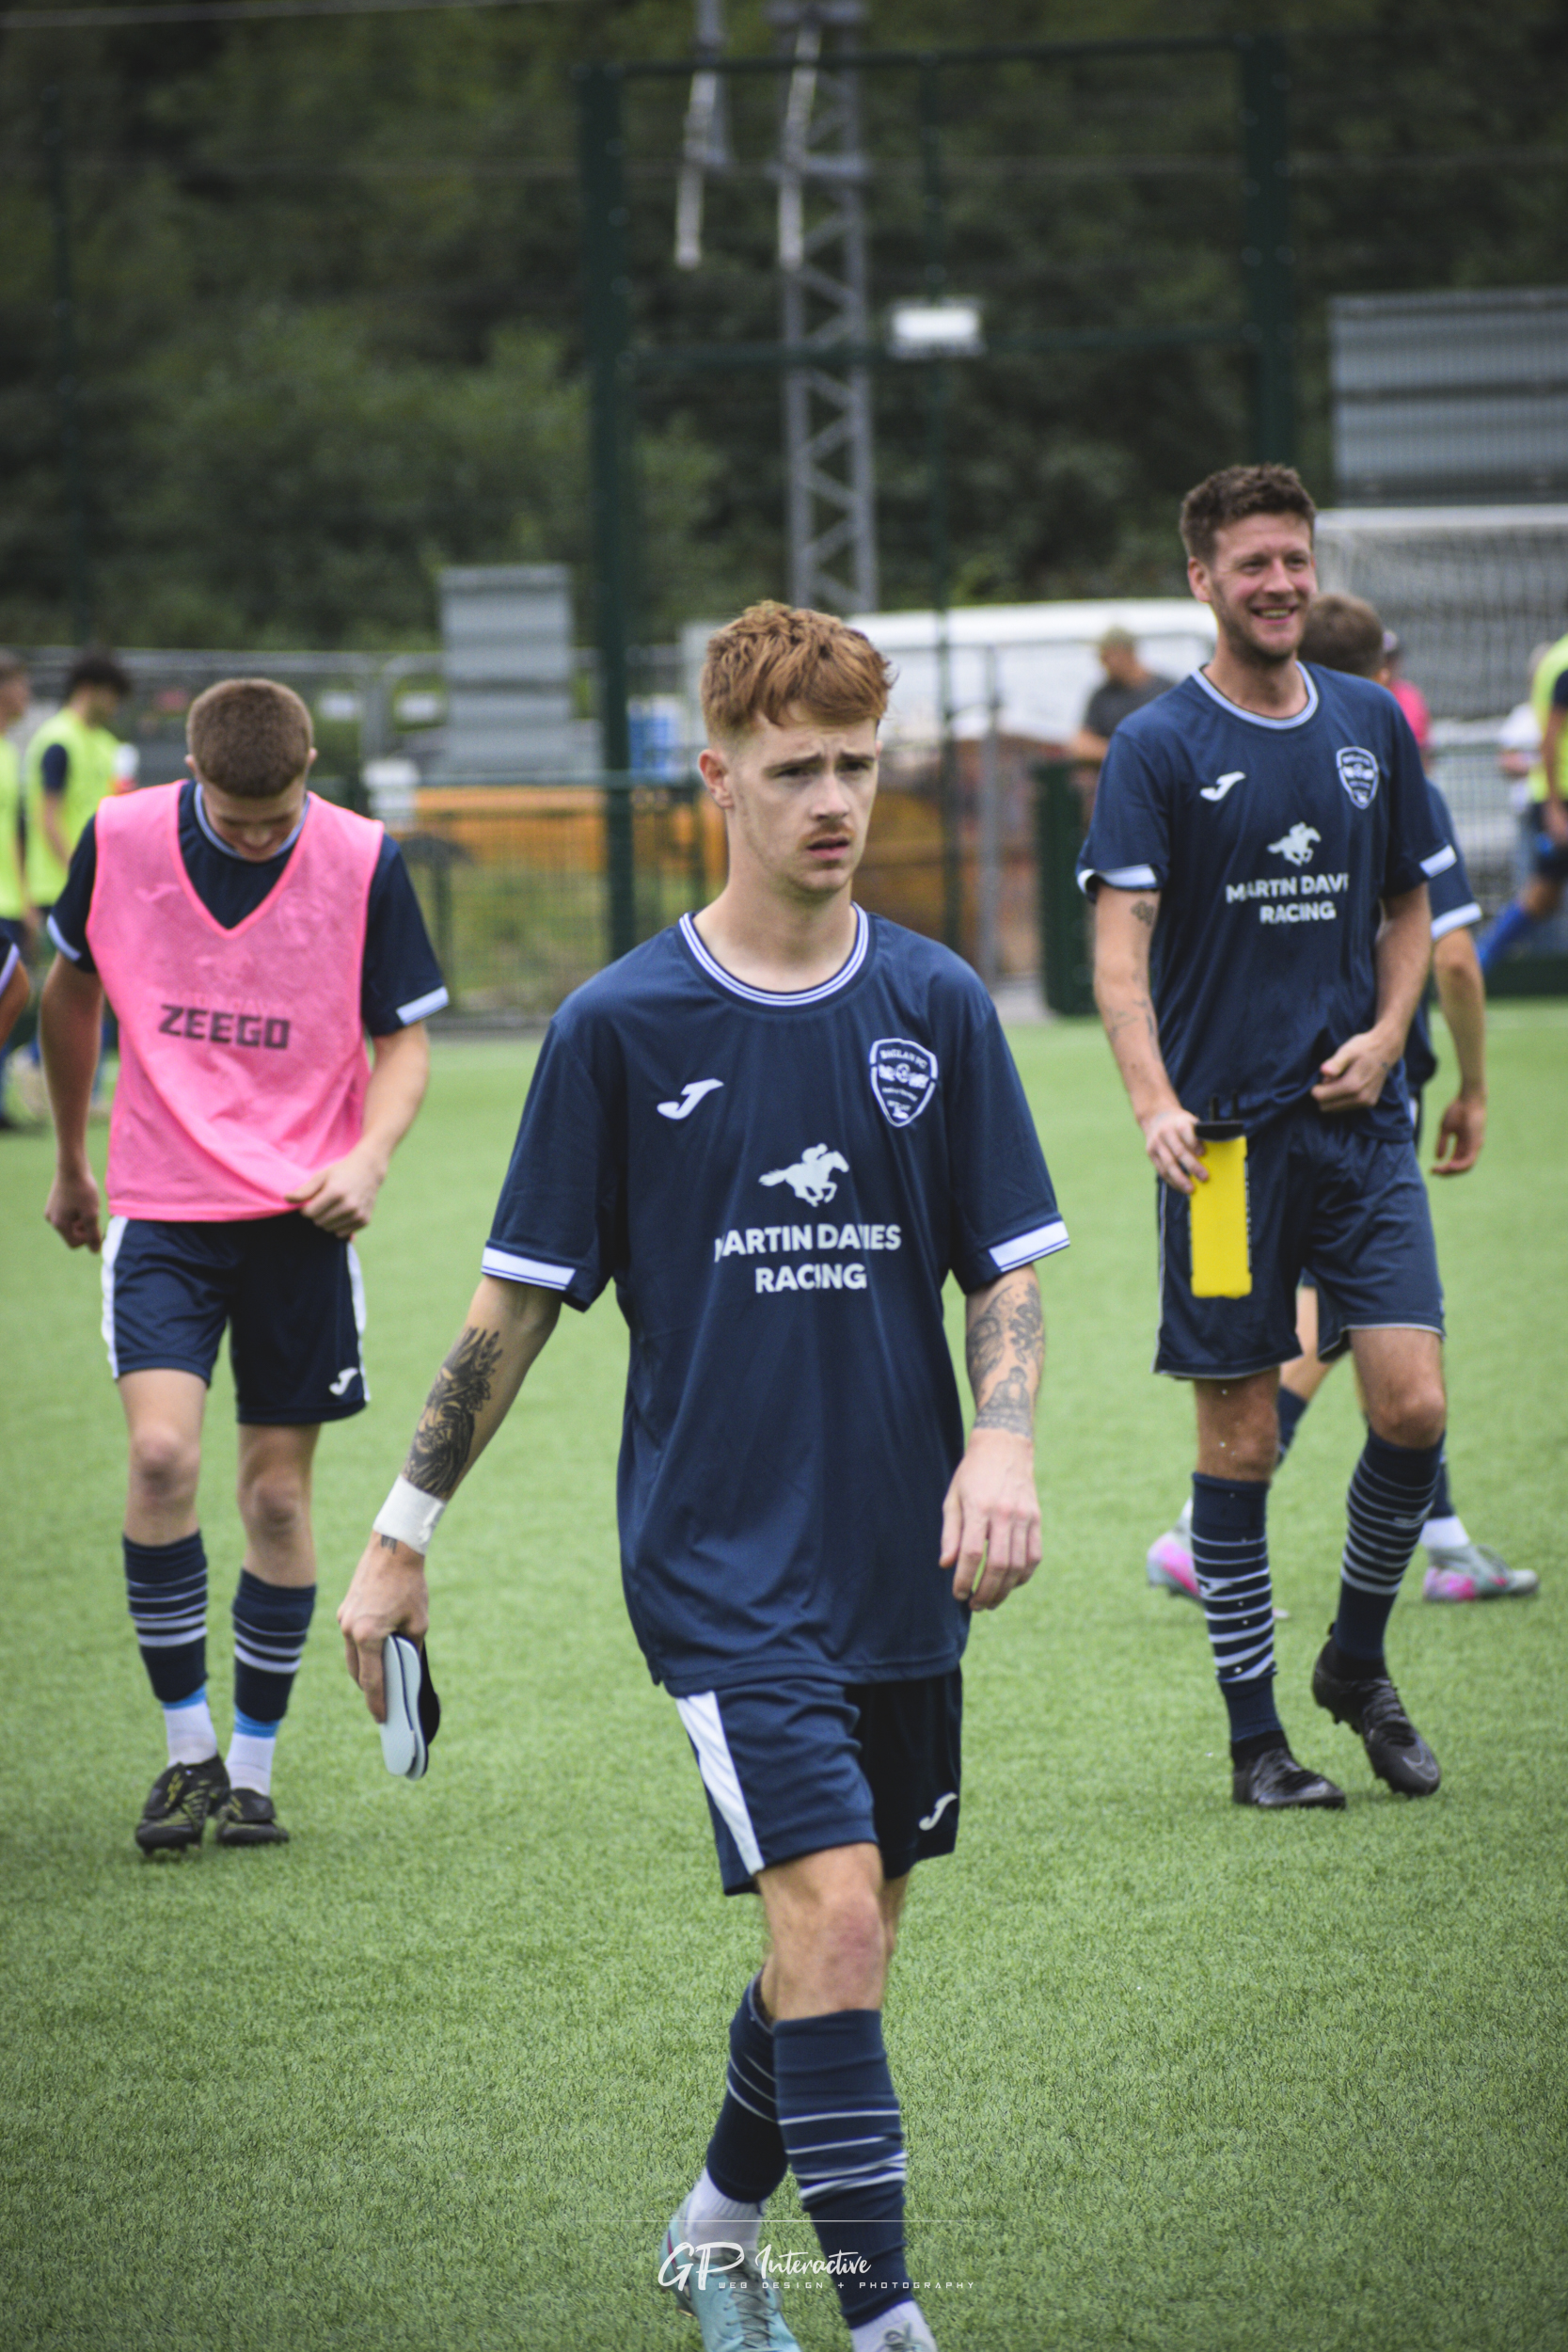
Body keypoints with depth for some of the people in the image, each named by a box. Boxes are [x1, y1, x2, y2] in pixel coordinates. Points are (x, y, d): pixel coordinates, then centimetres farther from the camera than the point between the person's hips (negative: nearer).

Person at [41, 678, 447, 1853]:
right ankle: (189, 1747, -2)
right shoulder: (120, 841, -5)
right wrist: (70, 1161, 20)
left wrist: (368, 1160, -19)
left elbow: (403, 1039, 0)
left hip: (300, 1215, 0)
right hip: (161, 1209, 0)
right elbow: (73, 988, 13)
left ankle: (254, 1766, 17)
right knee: (161, 1456, -17)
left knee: (279, 1491, 3)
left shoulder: (363, 863, -8)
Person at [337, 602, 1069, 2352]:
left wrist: (1003, 1443, -10)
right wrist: (403, 1535, 3)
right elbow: (518, 1300, 1)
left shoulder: (935, 1007, 3)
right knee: (828, 1907, -17)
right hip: (718, 1556, -4)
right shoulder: (618, 1027, -5)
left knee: (850, 1937, 11)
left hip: (904, 1557, 4)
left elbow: (1005, 1267, 8)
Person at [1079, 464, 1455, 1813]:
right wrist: (1154, 1102, -26)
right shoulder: (1159, 748, -4)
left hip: (1359, 1122, 3)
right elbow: (1121, 943, -11)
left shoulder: (1372, 726, 10)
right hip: (1226, 1133, -3)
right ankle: (1255, 1736, 11)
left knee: (1413, 1406, -7)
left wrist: (1385, 1036, 1)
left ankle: (1356, 1662, 17)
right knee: (1239, 1439, 0)